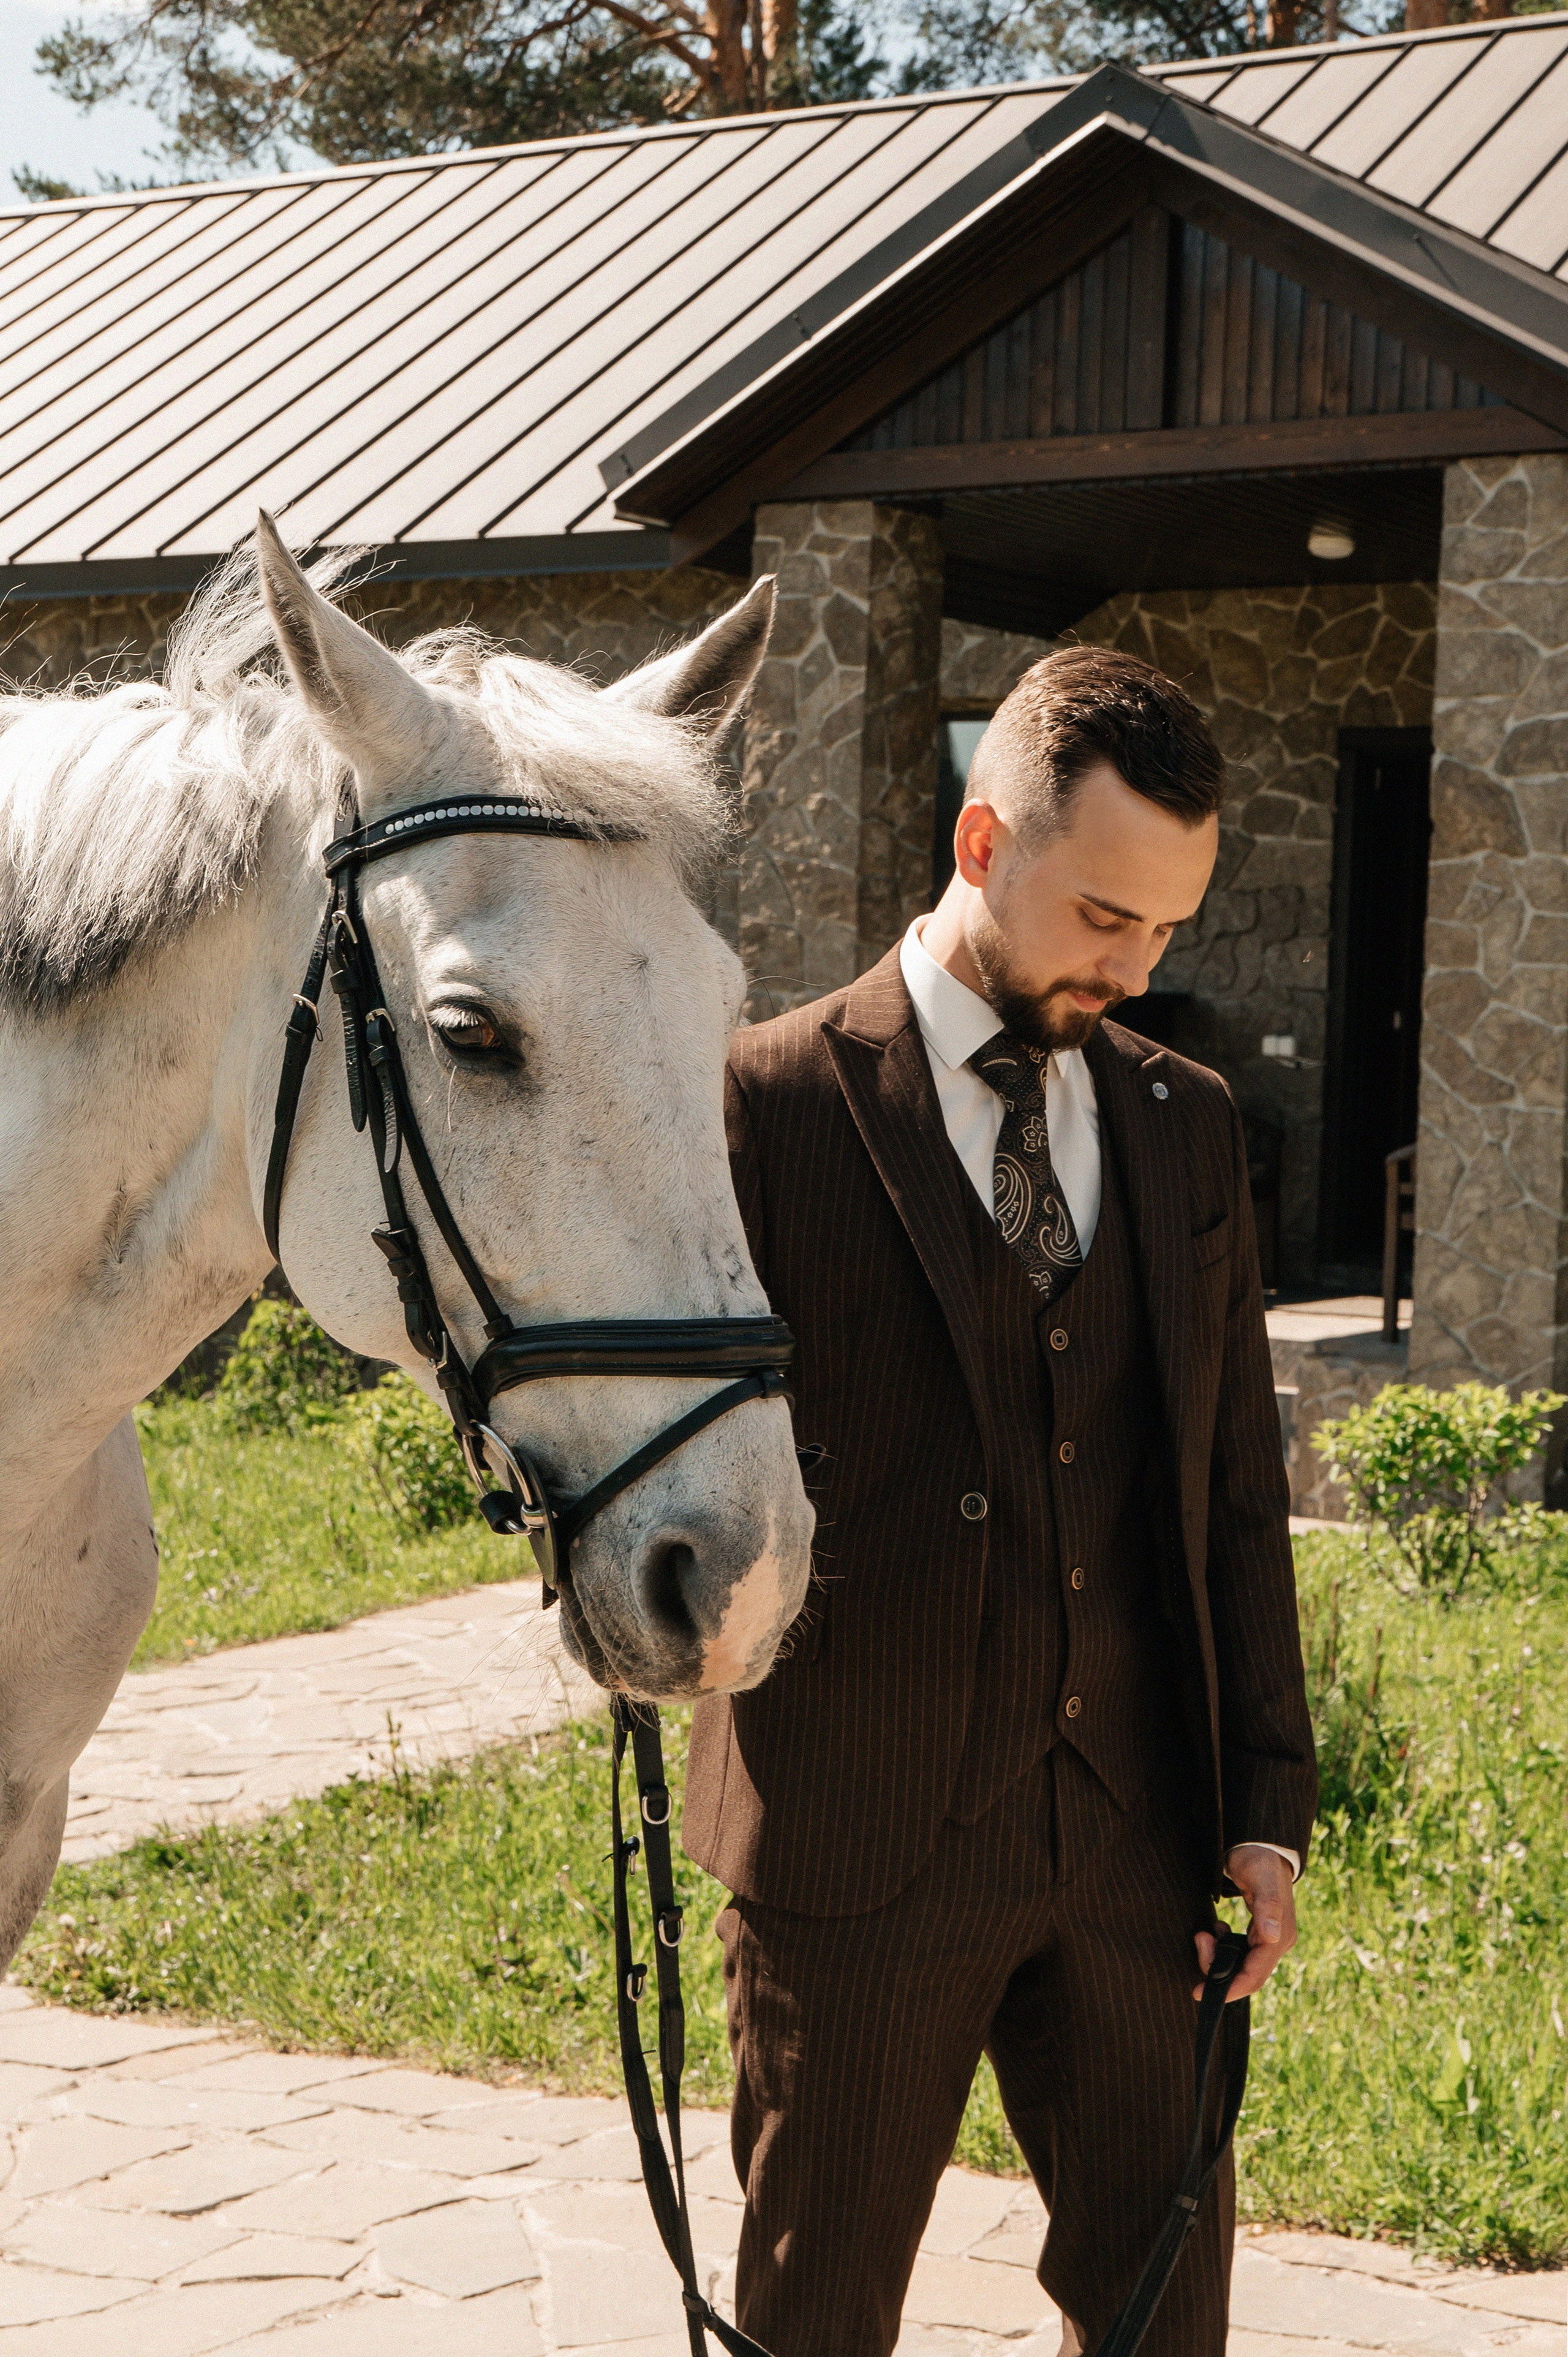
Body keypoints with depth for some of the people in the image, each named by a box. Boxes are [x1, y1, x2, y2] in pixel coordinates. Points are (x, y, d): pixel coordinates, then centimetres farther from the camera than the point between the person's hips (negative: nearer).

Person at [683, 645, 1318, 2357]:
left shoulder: (1188, 1124, 8)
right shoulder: (772, 1102, -7)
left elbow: (1238, 1485, 11)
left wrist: (1269, 1798, 8)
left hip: (1132, 1837, 4)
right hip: (860, 1835, -4)